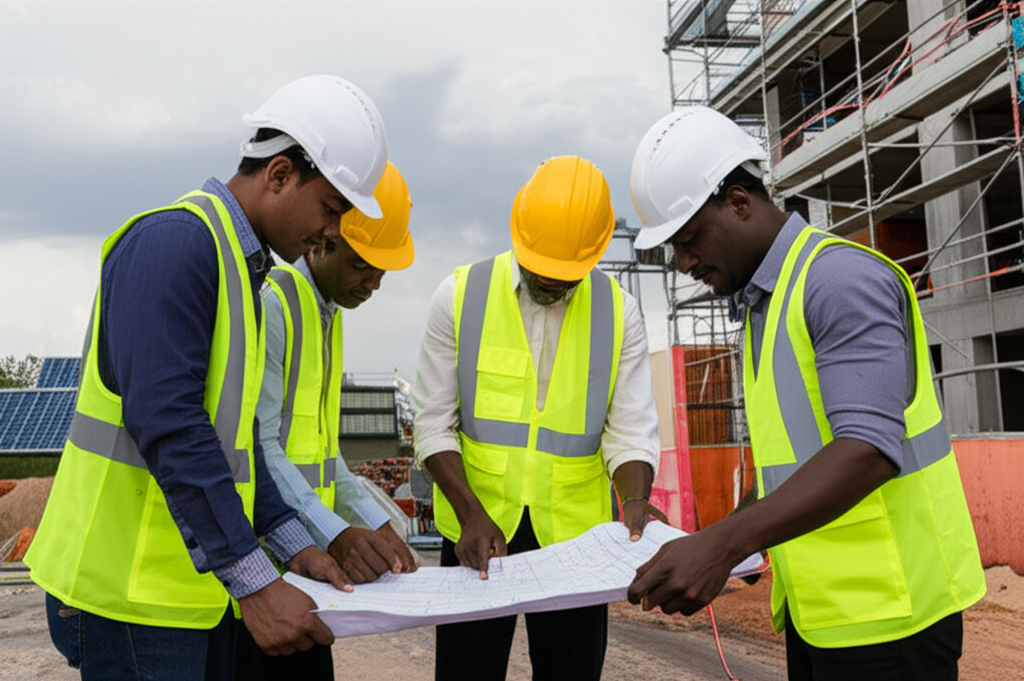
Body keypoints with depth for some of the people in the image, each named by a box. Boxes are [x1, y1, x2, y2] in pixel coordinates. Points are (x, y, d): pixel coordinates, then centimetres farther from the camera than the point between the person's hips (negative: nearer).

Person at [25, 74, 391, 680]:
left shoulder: (241, 264, 14)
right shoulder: (175, 238, -16)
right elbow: (167, 425, -25)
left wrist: (296, 547, 9)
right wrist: (256, 583, -24)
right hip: (134, 587, -9)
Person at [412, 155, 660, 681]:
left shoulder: (617, 311, 0)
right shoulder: (460, 296, -4)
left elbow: (631, 431, -1)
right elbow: (433, 424, -4)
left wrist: (635, 502, -21)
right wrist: (472, 514, -16)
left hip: (574, 532, 1)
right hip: (476, 530, -1)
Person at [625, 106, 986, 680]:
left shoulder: (842, 277, -15)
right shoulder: (760, 304, 13)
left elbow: (868, 449, -27)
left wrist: (725, 543, -34)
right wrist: (724, 540, 9)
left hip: (884, 611, -8)